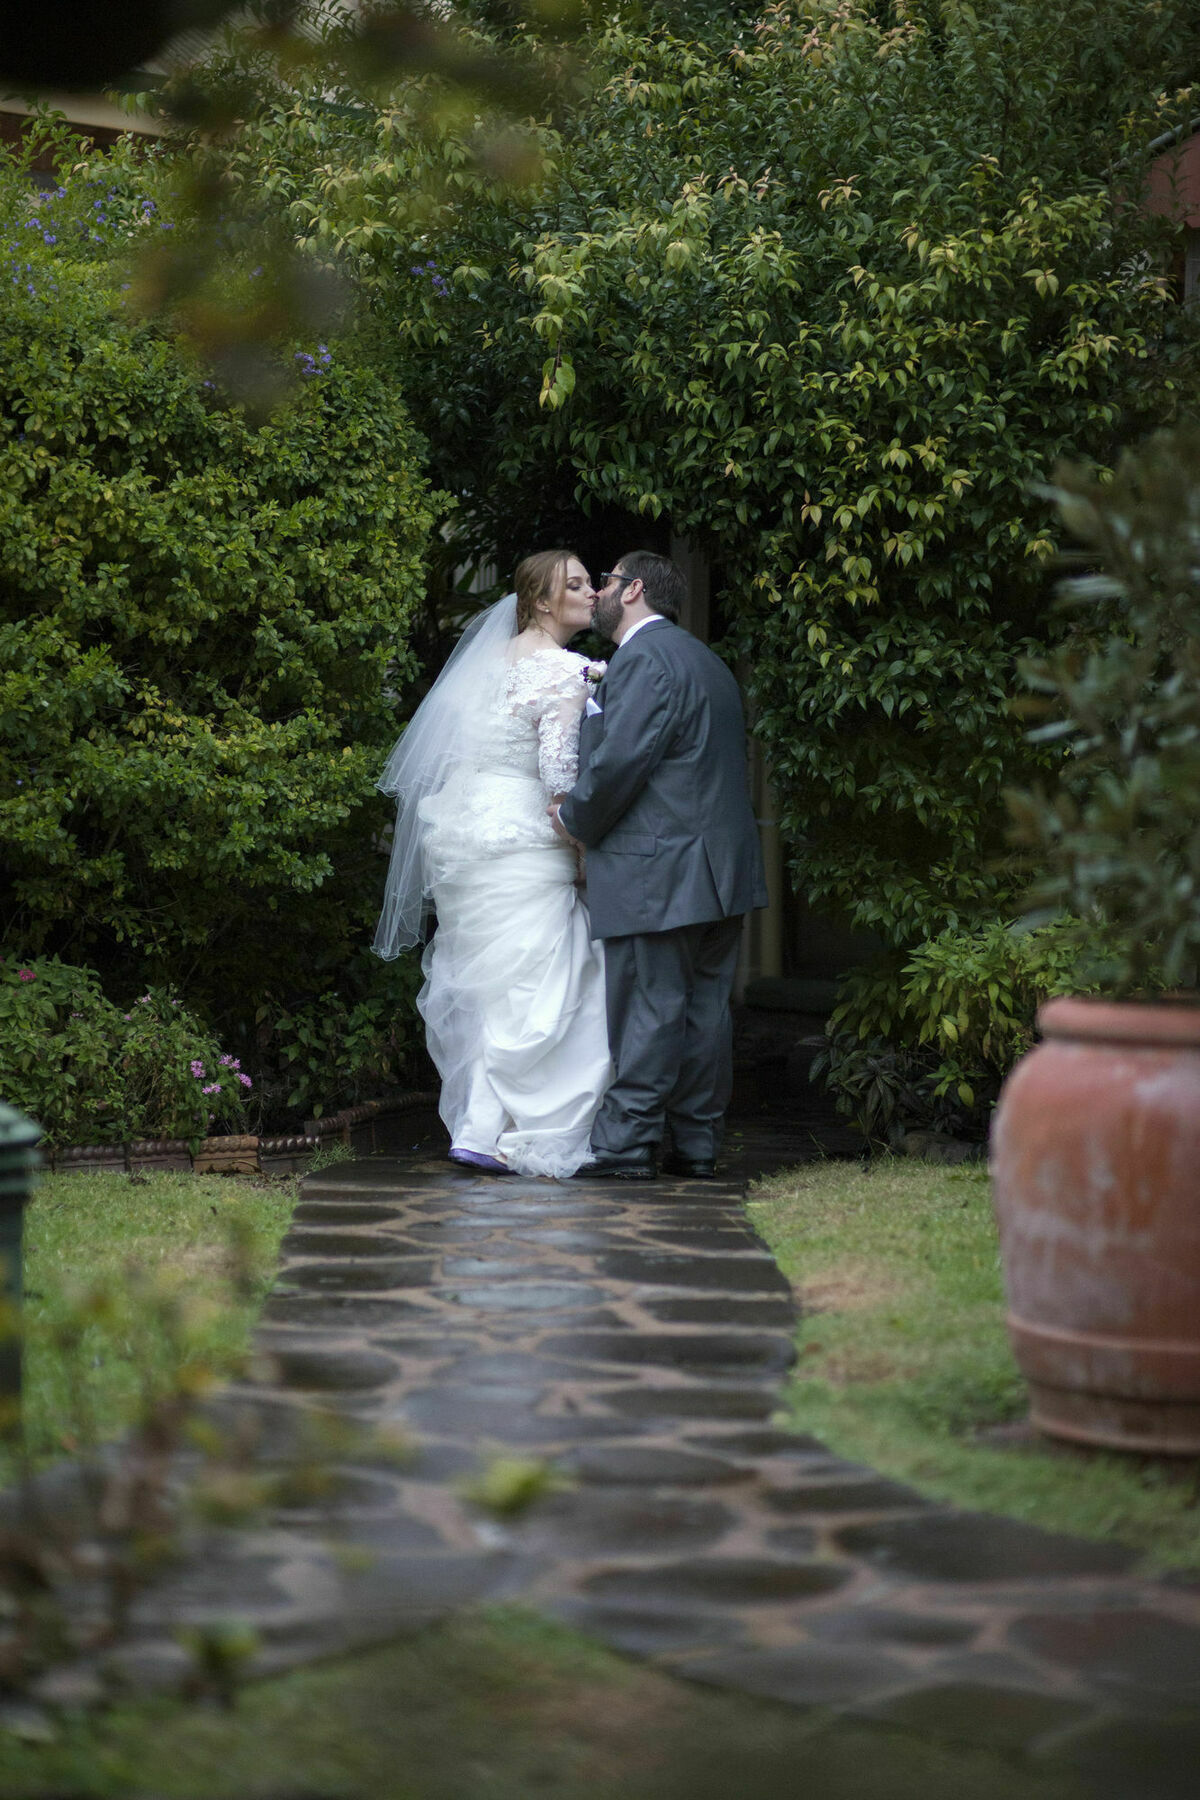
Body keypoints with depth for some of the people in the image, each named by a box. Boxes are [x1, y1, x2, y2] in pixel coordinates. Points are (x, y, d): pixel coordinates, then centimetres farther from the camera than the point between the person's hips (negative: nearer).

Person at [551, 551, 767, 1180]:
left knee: (647, 1010, -6)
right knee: (703, 1007, 9)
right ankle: (696, 1145, 13)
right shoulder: (703, 660, 21)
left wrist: (574, 818, -4)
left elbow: (620, 759, -19)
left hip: (658, 873, -9)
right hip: (718, 865, 9)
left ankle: (626, 1145, -3)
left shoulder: (644, 658, -11)